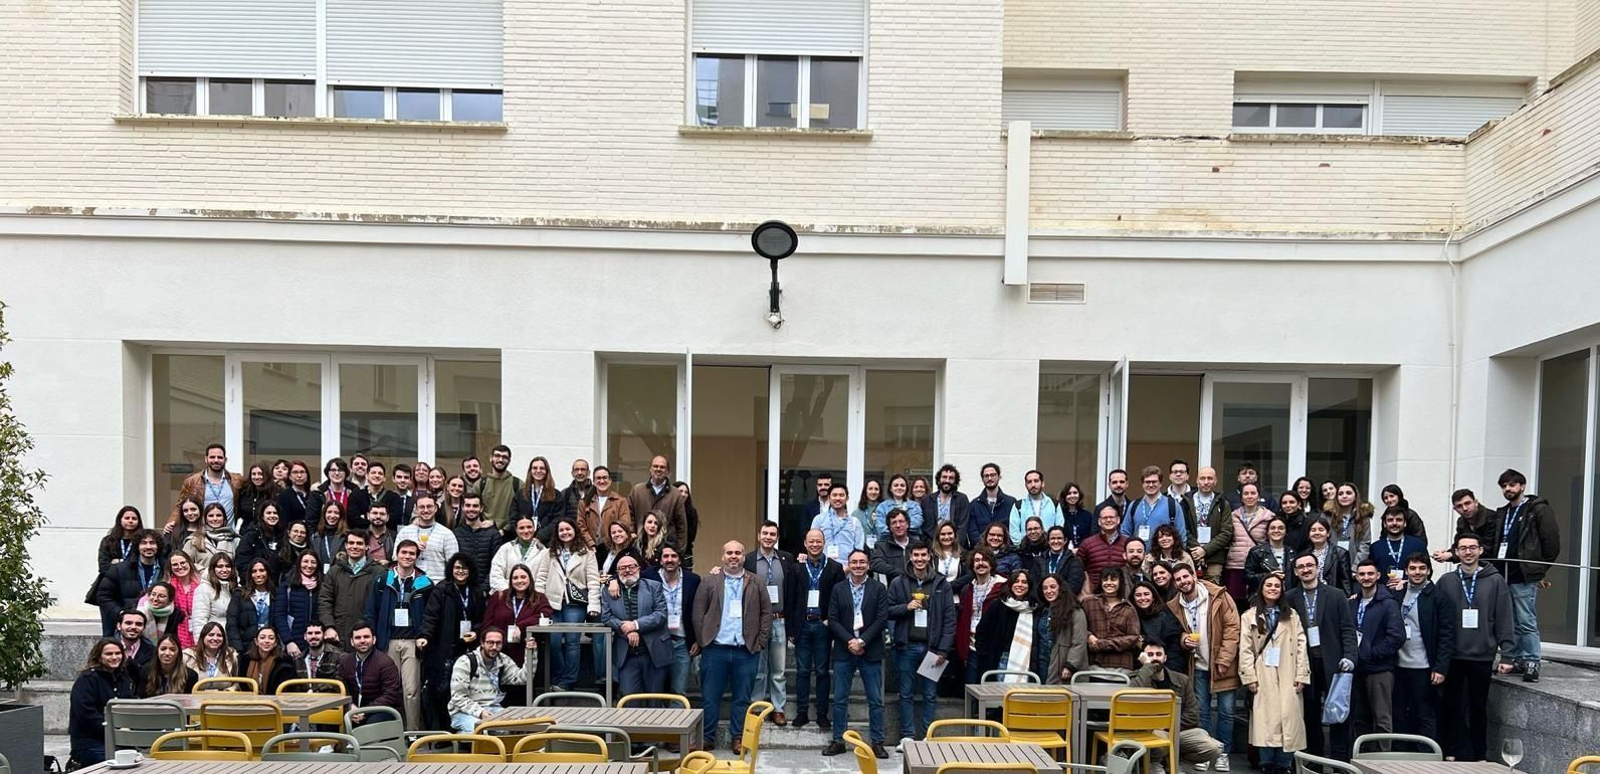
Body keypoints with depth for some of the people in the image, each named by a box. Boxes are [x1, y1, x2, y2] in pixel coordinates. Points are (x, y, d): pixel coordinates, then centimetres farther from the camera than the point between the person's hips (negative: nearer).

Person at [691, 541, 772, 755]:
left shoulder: (755, 583, 6)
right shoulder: (710, 581, 4)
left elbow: (767, 613, 7)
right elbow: (698, 613, 3)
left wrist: (760, 641, 0)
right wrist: (701, 641, -2)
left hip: (747, 651, 1)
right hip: (715, 649, 0)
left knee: (742, 697, 7)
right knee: (710, 696, 5)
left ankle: (739, 738, 18)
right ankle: (707, 737, 16)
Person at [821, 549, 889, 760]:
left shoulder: (879, 589, 2)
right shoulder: (838, 589, 6)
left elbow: (882, 619, -5)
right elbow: (833, 620, 1)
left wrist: (862, 641, -13)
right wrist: (849, 641, -12)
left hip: (870, 652, -1)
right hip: (844, 650, 1)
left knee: (875, 701, 2)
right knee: (839, 700, 5)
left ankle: (876, 742, 10)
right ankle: (838, 741, 14)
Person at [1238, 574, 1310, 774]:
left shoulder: (1291, 616, 13)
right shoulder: (1250, 616, 7)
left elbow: (1301, 646, 5)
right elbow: (1245, 649, 1)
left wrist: (1301, 675, -4)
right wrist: (1250, 677, -8)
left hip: (1288, 677, 1)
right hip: (1263, 678, -1)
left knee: (1289, 720, -2)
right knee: (1266, 720, -4)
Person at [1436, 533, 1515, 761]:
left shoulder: (1495, 580, 0)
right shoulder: (1446, 581, 2)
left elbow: (1505, 620, -2)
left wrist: (1506, 655, -6)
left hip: (1483, 656, -1)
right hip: (1453, 656, 1)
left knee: (1479, 707, 10)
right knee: (1453, 707, 5)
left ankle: (1479, 755, 21)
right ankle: (1455, 753, 14)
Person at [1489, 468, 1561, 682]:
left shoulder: (1539, 510, -2)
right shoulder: (1501, 514, 19)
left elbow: (1552, 542, -6)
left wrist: (1541, 570, -2)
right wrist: (1494, 568, 14)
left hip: (1524, 578, -7)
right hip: (1502, 576, 7)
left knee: (1527, 622, -6)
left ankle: (1531, 664, -2)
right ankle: (1516, 660, 18)